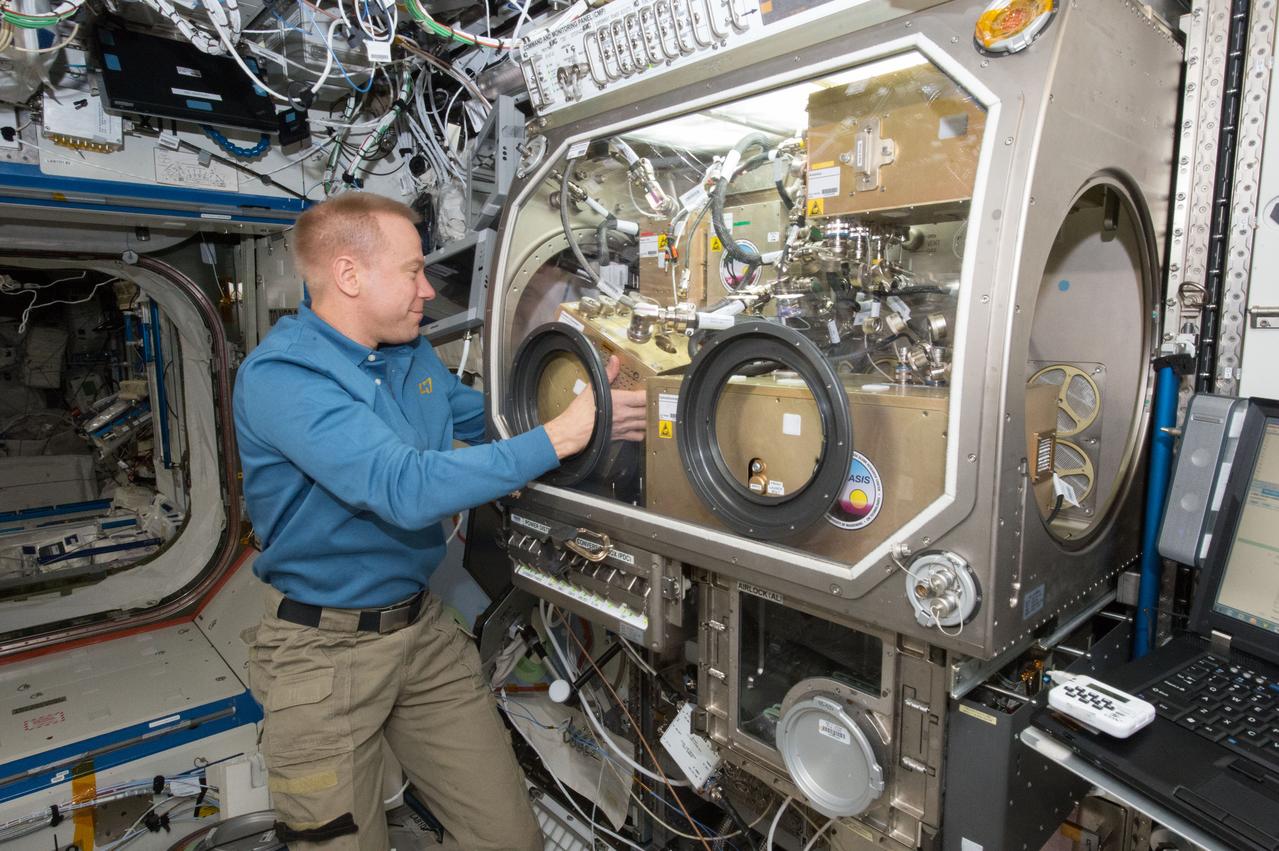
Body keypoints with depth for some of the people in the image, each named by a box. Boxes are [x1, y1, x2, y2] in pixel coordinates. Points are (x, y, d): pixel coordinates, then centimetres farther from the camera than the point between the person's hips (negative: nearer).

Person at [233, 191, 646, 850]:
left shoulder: (413, 354, 4)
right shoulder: (278, 376, -21)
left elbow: (486, 417, 15)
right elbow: (408, 488, -33)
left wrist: (590, 405, -1)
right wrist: (560, 436, -30)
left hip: (423, 627, 6)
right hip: (326, 649, -6)